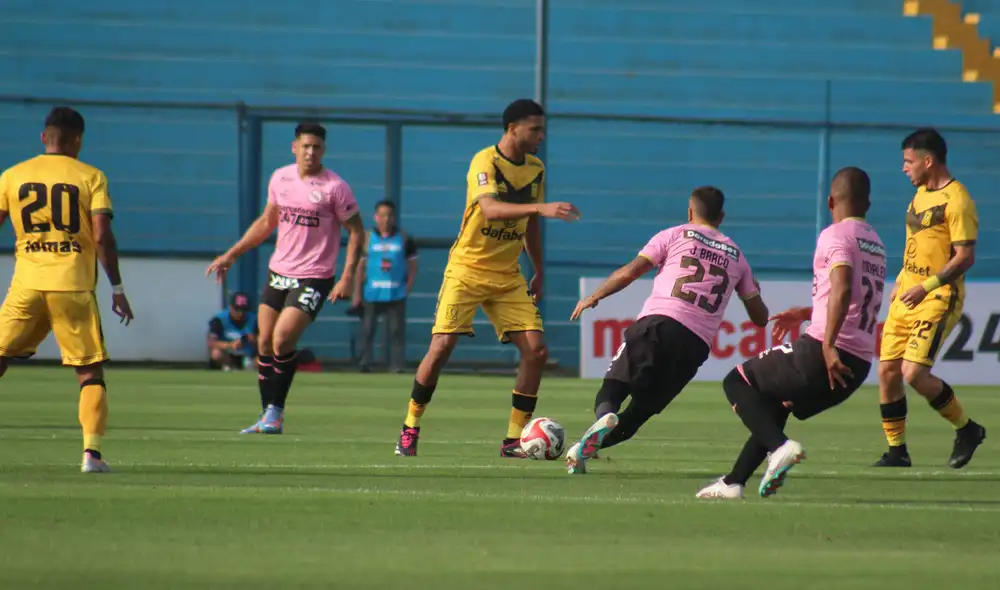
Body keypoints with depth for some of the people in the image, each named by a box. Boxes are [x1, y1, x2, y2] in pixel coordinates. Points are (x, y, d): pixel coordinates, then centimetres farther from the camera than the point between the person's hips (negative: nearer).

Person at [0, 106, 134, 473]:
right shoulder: (90, 177, 2)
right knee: (91, 371, 6)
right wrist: (117, 288, -1)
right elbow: (102, 236, -7)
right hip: (74, 287, -1)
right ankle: (92, 453, -5)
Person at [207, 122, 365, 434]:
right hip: (278, 272, 6)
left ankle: (275, 413, -4)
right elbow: (266, 222, 20)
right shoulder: (280, 178, 7)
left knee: (282, 339, -18)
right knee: (265, 343, 4)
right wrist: (231, 255, 19)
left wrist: (348, 277, -13)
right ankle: (268, 418, 15)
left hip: (314, 278, -6)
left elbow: (356, 230, -5)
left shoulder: (335, 187, -10)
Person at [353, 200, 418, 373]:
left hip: (396, 294, 0)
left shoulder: (404, 240, 6)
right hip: (371, 293, 0)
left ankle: (397, 364, -1)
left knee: (396, 329, -3)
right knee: (367, 329, 1)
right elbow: (360, 267, 7)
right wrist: (357, 293, 2)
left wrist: (408, 287, -3)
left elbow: (412, 266, 10)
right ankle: (364, 363, 6)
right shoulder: (367, 239, 6)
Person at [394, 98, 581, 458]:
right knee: (442, 346, -14)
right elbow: (491, 209, -34)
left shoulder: (536, 168, 6)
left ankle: (513, 441, 0)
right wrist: (542, 207, -45)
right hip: (467, 269, -6)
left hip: (508, 276, 6)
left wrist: (539, 273, 20)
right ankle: (409, 430, 4)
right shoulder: (485, 162, -15)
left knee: (536, 350, -8)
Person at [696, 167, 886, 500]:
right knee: (775, 408, 27)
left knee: (737, 382, 6)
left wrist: (828, 345, -29)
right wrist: (807, 314, 38)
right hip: (859, 365, 9)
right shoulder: (876, 245, 21)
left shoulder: (835, 235, -6)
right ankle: (733, 483, 26)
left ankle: (780, 447, -15)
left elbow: (842, 289, -23)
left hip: (822, 354, -9)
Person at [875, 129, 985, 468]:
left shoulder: (956, 200, -14)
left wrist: (928, 286, -24)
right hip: (907, 297, 9)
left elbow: (965, 256, -19)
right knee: (887, 370, 3)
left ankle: (966, 429, 2)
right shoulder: (921, 194, 14)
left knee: (914, 372, -18)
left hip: (938, 300, -9)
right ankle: (896, 451, 13)